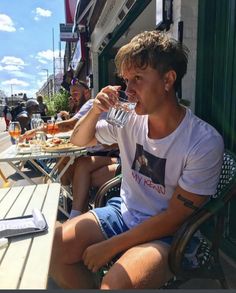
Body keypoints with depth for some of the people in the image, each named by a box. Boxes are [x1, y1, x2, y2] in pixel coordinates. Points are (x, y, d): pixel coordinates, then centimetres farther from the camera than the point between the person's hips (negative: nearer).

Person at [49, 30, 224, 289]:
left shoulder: (204, 142, -21)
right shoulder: (129, 119, -7)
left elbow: (174, 218, -17)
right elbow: (79, 140, 8)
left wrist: (110, 247, -15)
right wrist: (95, 112, -14)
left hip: (166, 235, -4)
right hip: (123, 212, 5)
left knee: (116, 283, -29)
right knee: (53, 247, -7)